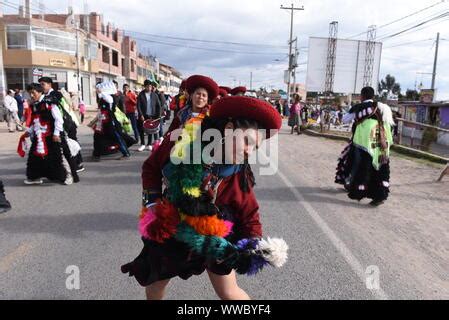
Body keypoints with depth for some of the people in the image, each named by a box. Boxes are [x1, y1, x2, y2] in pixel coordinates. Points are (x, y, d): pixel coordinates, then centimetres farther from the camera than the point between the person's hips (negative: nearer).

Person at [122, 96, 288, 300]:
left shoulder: (239, 174, -20)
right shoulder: (180, 143, -21)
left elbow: (249, 214, -12)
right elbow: (152, 169, -2)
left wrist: (255, 245, -28)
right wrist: (153, 201, -6)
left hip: (213, 235, -1)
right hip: (167, 231, 2)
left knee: (228, 293, 5)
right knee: (153, 288, 21)